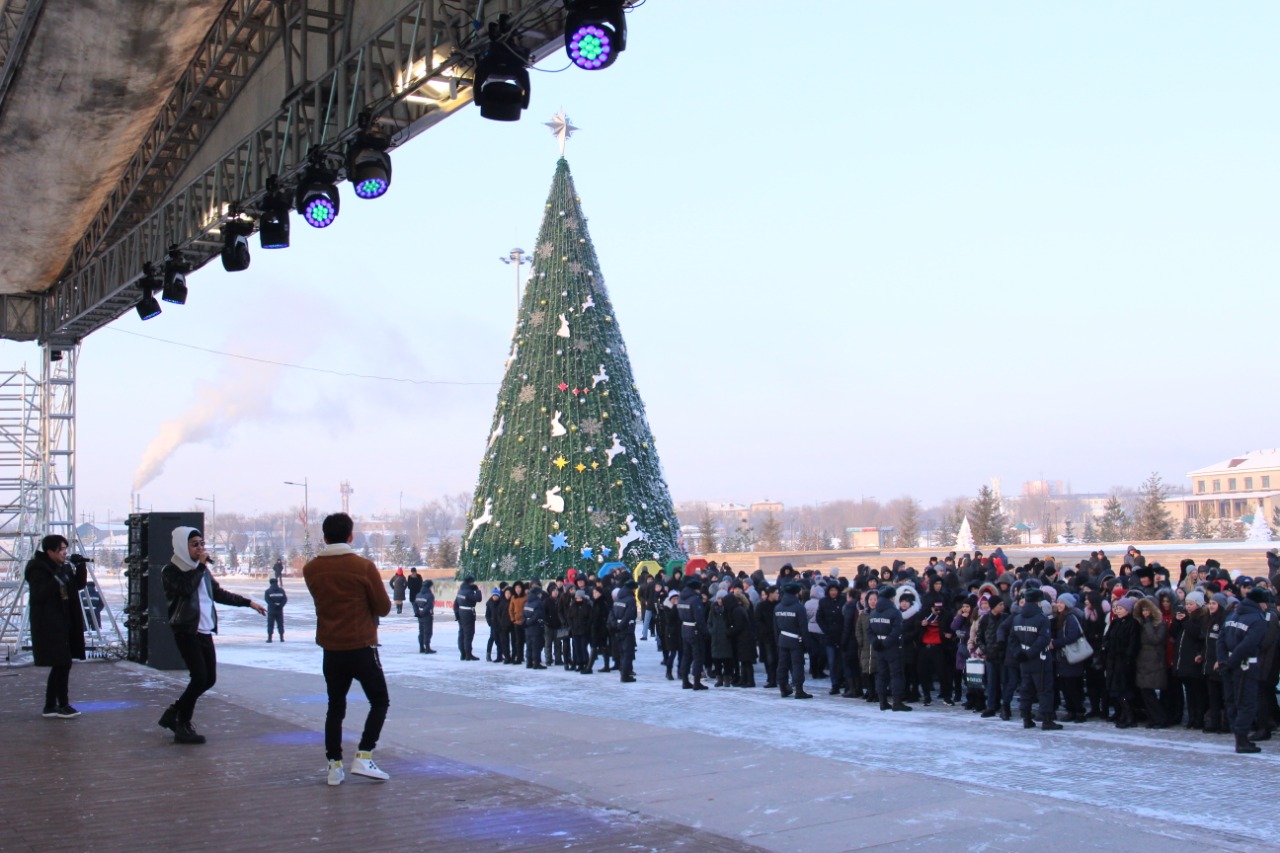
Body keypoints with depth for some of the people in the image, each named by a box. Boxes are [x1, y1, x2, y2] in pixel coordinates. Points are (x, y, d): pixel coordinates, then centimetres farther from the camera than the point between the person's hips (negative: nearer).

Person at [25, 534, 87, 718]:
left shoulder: (64, 567, 12)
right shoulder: (38, 570, -11)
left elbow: (79, 585, 14)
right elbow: (38, 595, -20)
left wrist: (80, 567, -1)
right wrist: (57, 580, -27)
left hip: (63, 624, 9)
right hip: (48, 625, -9)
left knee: (59, 665, 11)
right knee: (63, 664, -10)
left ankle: (50, 706, 18)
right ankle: (63, 705, -1)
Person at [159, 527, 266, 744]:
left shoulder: (202, 570, 17)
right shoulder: (171, 571, -6)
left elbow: (218, 593, 26)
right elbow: (186, 589, -24)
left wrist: (248, 602, 27)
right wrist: (200, 566, -16)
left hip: (204, 632, 8)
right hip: (186, 632, -8)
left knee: (209, 679, 6)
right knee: (200, 677, -14)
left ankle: (175, 712, 24)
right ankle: (182, 726, 0)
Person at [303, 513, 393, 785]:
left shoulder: (311, 569, 1)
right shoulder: (363, 567, -11)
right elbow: (383, 607, -6)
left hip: (331, 650, 4)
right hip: (361, 648, -4)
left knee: (335, 707, 14)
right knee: (380, 701, 9)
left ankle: (334, 766, 10)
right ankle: (363, 758, -2)